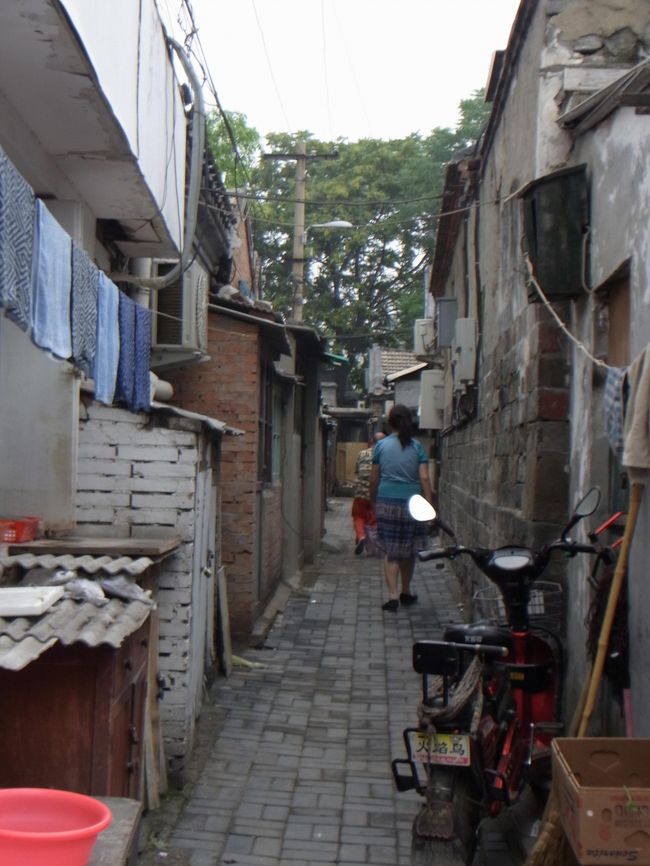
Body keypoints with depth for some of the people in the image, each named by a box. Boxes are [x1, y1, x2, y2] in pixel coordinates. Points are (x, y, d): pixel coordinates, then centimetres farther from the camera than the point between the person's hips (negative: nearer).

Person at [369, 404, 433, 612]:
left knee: (390, 551, 2)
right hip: (411, 503, 1)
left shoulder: (381, 445, 0)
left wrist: (373, 502, 15)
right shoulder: (416, 446, 1)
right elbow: (424, 478, -6)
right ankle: (406, 593, 28)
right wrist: (429, 505, -4)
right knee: (409, 551, 15)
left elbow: (374, 479, 3)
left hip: (387, 503, -1)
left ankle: (393, 595, -9)